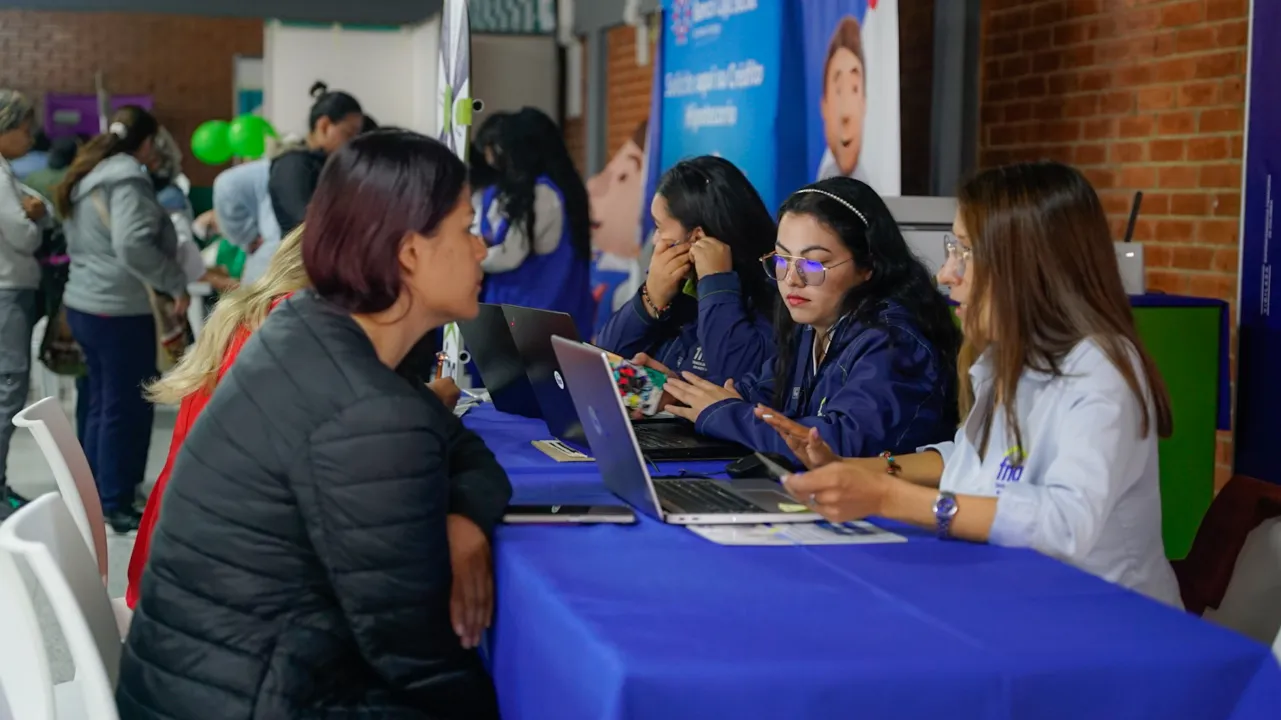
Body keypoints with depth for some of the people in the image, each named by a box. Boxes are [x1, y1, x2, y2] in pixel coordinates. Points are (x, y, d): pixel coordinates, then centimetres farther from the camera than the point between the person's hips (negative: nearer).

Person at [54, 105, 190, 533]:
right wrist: (176, 284, -17)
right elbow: (133, 244, -26)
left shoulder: (86, 176, 15)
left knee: (102, 402, 17)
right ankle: (117, 506, 5)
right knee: (127, 407, -1)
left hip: (83, 303, 9)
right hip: (120, 310, -9)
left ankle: (96, 496, 24)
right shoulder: (127, 177, -14)